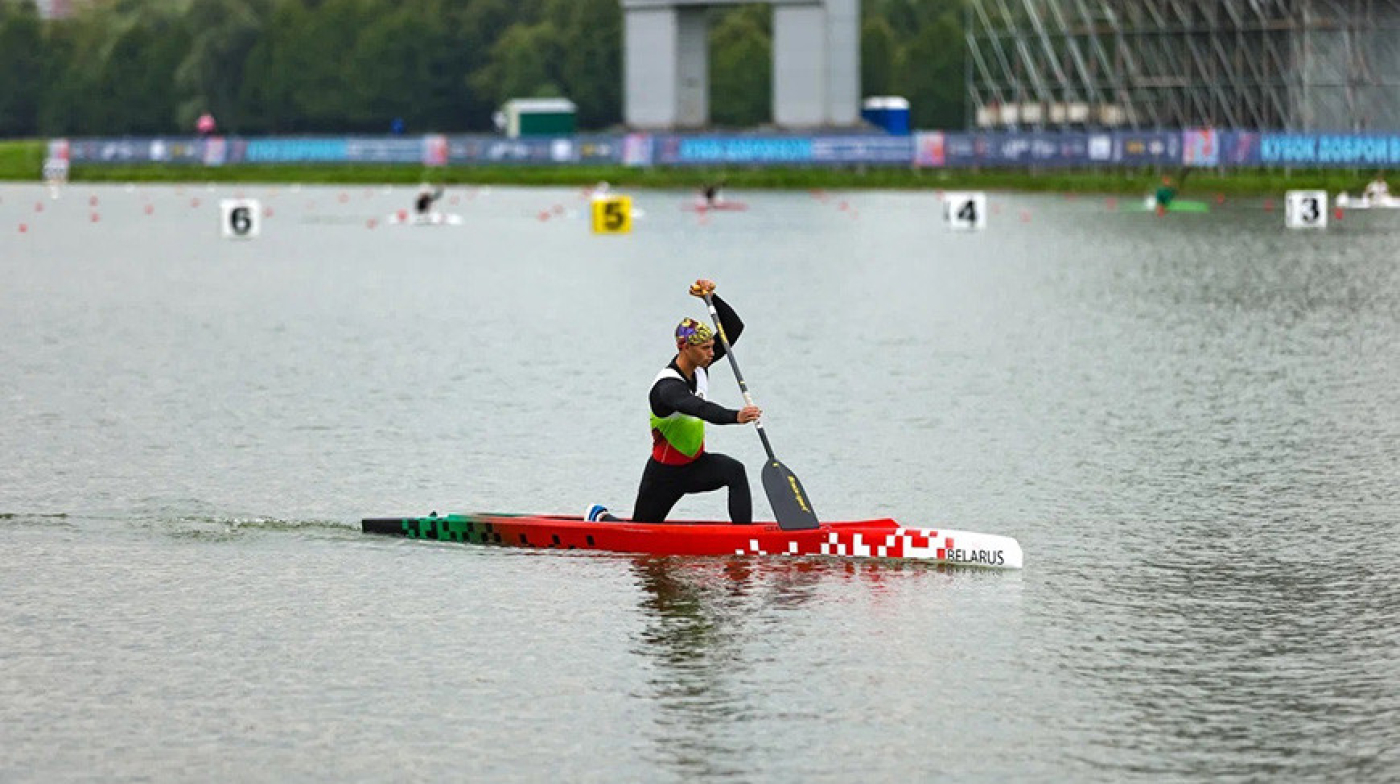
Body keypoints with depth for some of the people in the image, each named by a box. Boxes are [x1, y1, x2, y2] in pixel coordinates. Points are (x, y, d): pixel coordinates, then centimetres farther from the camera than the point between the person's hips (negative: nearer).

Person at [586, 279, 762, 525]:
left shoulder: (699, 367, -6)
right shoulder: (668, 387, -31)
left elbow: (734, 328, -2)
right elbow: (699, 408, -51)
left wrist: (712, 298, -19)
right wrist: (735, 416, -68)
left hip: (695, 464, 6)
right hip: (665, 474, -6)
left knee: (735, 471, -27)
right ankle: (599, 516, 45)